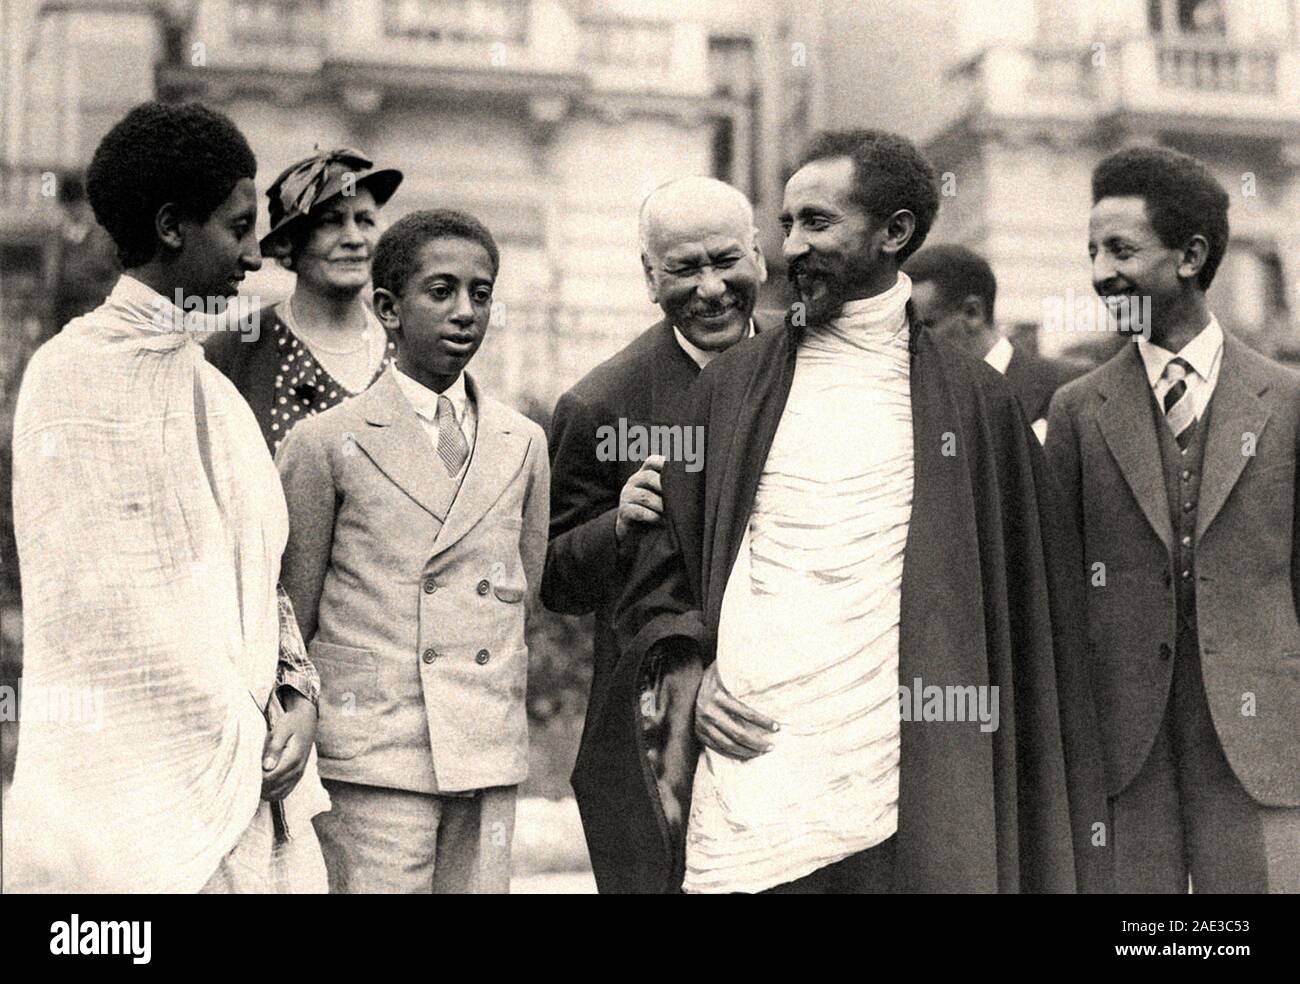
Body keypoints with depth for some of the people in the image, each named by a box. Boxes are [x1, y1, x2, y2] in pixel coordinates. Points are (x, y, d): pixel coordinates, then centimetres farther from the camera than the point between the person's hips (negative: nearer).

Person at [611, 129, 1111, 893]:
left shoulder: (974, 401, 7)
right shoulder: (731, 385, 11)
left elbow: (1024, 609, 9)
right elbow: (660, 563, 15)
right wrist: (685, 678, -3)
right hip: (749, 765, 1)